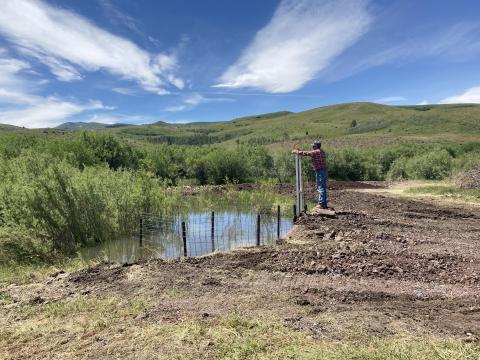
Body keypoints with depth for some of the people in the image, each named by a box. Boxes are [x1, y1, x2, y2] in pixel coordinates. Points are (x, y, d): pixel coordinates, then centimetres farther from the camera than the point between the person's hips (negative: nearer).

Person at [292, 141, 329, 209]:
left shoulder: (315, 152, -12)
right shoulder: (322, 152, 15)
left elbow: (305, 153, -11)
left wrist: (296, 151, 2)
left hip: (320, 172, -9)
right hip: (324, 171, 9)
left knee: (321, 188, -5)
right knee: (323, 188, 13)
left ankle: (322, 204, -1)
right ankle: (323, 203, 19)